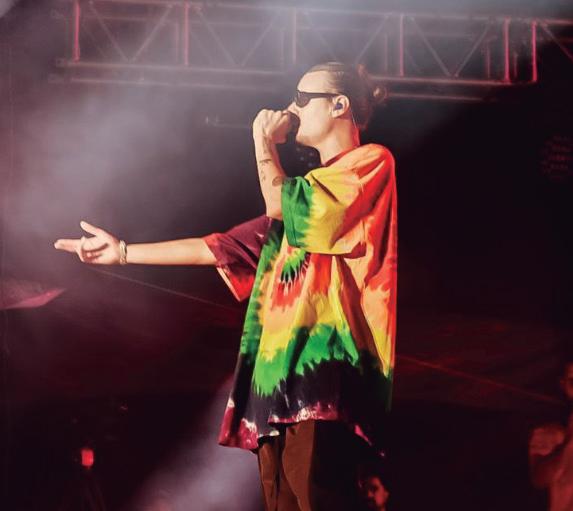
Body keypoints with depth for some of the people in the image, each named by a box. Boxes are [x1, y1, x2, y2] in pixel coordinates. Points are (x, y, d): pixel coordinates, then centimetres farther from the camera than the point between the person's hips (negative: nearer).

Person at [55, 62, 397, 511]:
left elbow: (279, 204, -10)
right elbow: (221, 247, 25)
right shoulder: (312, 191, 28)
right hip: (282, 366, 8)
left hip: (325, 365, -8)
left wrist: (264, 141, 8)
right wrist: (123, 252, 24)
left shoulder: (373, 164, 3)